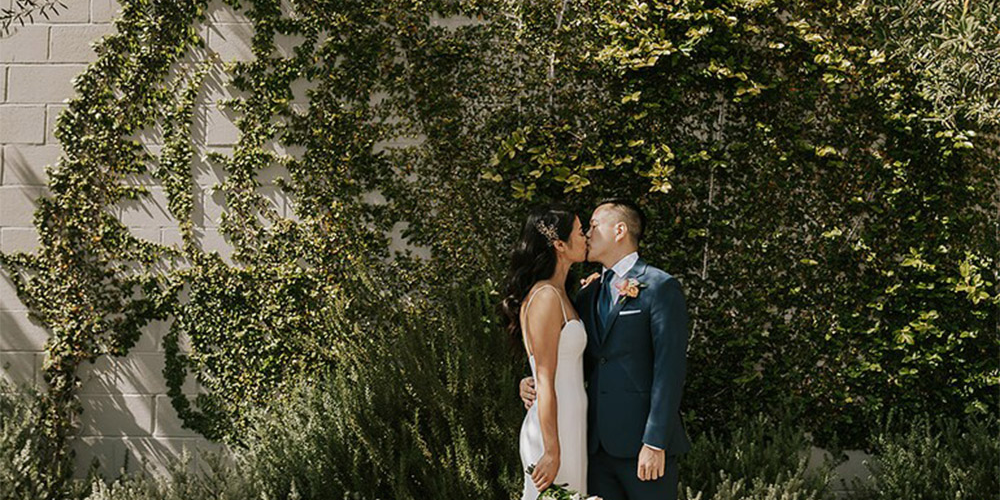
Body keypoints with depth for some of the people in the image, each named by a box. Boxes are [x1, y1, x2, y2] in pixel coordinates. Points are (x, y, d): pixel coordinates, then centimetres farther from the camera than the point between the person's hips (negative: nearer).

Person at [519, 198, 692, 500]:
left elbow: (670, 369, -12)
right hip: (597, 442, 6)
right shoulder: (588, 293, 16)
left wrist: (655, 442, -17)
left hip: (641, 441, -6)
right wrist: (536, 383, 0)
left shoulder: (660, 287, -5)